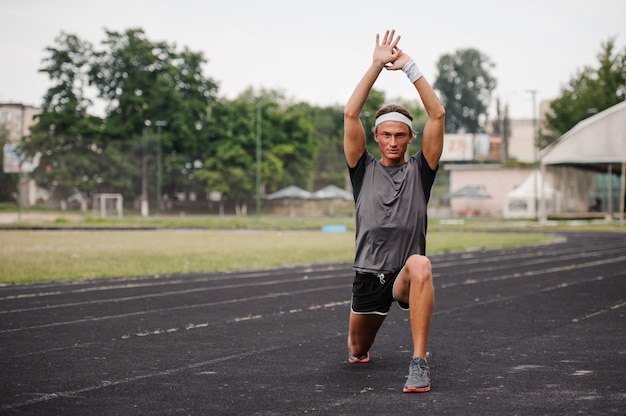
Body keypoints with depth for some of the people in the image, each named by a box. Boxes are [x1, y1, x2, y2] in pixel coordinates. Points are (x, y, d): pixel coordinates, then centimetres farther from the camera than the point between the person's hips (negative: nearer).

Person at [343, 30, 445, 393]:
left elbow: (438, 115, -8)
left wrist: (410, 67, -11)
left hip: (406, 276, -3)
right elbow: (350, 114, -8)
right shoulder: (364, 170, 4)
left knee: (420, 265, -40)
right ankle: (362, 350, 58)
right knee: (358, 350, 15)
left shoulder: (419, 171, 2)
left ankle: (419, 363, -39)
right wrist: (377, 66, -12)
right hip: (368, 276, 3)